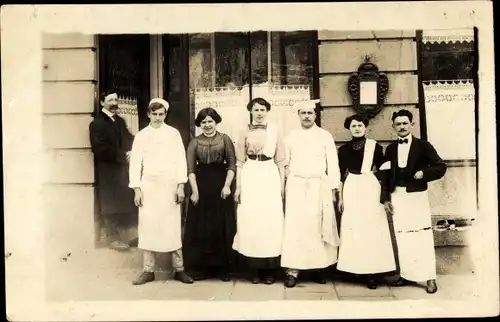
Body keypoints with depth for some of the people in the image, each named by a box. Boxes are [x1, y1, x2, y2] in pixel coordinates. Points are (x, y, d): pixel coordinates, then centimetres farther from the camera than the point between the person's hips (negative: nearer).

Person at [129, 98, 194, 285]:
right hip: (148, 186, 1)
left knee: (172, 227, 2)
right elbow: (135, 162, 5)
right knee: (148, 227, 1)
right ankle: (148, 270, 11)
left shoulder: (173, 133, 4)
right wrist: (137, 189, -3)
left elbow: (180, 160, 1)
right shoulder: (141, 135, 7)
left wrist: (181, 186, -6)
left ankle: (179, 269, 10)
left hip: (169, 185, -1)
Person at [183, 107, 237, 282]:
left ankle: (222, 267, 14)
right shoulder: (194, 142, 7)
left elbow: (232, 164, -1)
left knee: (222, 226, 3)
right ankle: (203, 267, 15)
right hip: (201, 185, 2)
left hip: (220, 184, -1)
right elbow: (191, 169, 0)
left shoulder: (225, 139, 3)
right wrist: (195, 190, -10)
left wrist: (227, 185, -12)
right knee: (200, 226, 4)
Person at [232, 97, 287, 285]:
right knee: (250, 222, 1)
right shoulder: (245, 133, 8)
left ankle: (270, 270, 8)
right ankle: (255, 270, 11)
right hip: (250, 177, 1)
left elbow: (280, 161, 6)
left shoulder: (274, 131, 6)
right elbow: (240, 162, 7)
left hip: (270, 177, -1)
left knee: (271, 222, -2)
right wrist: (238, 187, 1)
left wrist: (282, 185, 2)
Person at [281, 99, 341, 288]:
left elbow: (332, 163, 2)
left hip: (319, 187, 0)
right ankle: (292, 270, -3)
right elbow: (286, 164, 9)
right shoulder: (291, 137, 8)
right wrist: (285, 186, 3)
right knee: (295, 227, -4)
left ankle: (318, 268, 14)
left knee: (317, 227, 5)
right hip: (296, 187, 1)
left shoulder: (325, 136, 4)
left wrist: (333, 189, -2)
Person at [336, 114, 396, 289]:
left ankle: (371, 271, 1)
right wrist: (340, 197, 7)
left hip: (371, 187, -1)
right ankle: (357, 269, 10)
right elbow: (341, 174, 8)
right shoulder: (344, 149, 5)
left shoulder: (374, 146, 0)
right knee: (353, 228, 2)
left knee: (372, 227, -3)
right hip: (351, 189, 2)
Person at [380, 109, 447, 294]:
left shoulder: (423, 145, -1)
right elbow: (386, 175, 10)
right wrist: (385, 198, 4)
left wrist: (424, 173, -19)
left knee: (423, 236, -2)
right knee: (402, 237, 8)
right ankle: (407, 275, 18)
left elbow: (441, 167, -2)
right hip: (397, 196, 4)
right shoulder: (391, 148, 10)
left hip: (417, 196, -4)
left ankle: (430, 278, 5)